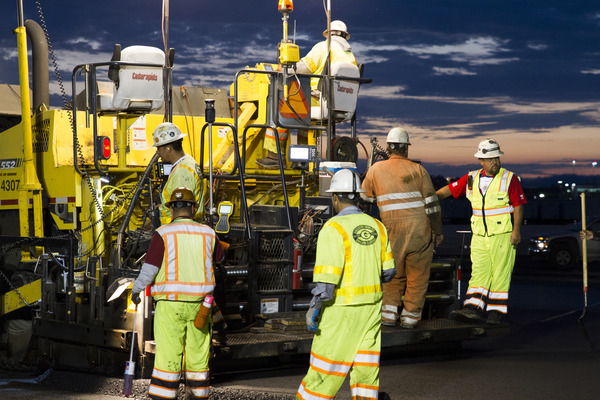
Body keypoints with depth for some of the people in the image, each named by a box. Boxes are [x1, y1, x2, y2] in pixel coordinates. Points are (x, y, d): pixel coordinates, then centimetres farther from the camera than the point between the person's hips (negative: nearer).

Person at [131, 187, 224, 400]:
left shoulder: (163, 234, -7)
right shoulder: (208, 234, 4)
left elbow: (149, 269, -9)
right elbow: (219, 256, 24)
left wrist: (136, 290, 8)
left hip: (170, 302, -3)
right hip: (198, 303, 3)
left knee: (168, 353, -3)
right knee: (197, 352, 12)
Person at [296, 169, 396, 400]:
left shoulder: (334, 228, -15)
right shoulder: (377, 227, 5)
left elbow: (327, 277, -20)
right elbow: (387, 271, 10)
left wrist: (314, 310, -13)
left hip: (341, 308, -6)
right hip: (371, 304, 6)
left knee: (326, 365, 4)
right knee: (365, 366, 8)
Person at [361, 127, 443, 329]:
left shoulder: (376, 169, 4)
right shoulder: (417, 169, 2)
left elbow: (365, 199, 11)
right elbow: (431, 202, 0)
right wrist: (438, 231, 7)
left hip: (393, 230, 1)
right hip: (420, 229, -1)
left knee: (394, 275, 16)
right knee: (417, 275, 9)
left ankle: (389, 314, 10)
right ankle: (410, 316, 10)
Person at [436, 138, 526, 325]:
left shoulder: (509, 179, -5)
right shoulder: (472, 178, 7)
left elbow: (518, 205, -6)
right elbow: (450, 189, 11)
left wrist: (516, 230, -12)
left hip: (503, 234, -4)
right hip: (479, 236, 4)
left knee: (500, 274, -2)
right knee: (478, 272, -1)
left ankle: (496, 312, 4)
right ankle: (473, 309, -5)